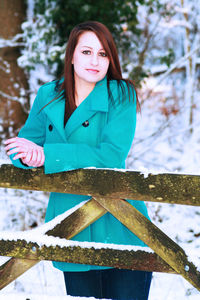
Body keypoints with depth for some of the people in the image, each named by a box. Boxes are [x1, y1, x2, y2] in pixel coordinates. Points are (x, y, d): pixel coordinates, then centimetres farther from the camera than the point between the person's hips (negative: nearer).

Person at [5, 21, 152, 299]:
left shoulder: (121, 94, -6)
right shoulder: (48, 96, 7)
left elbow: (113, 155, -17)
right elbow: (24, 143, 12)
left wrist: (47, 155, -20)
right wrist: (28, 155, -14)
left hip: (118, 224, -3)